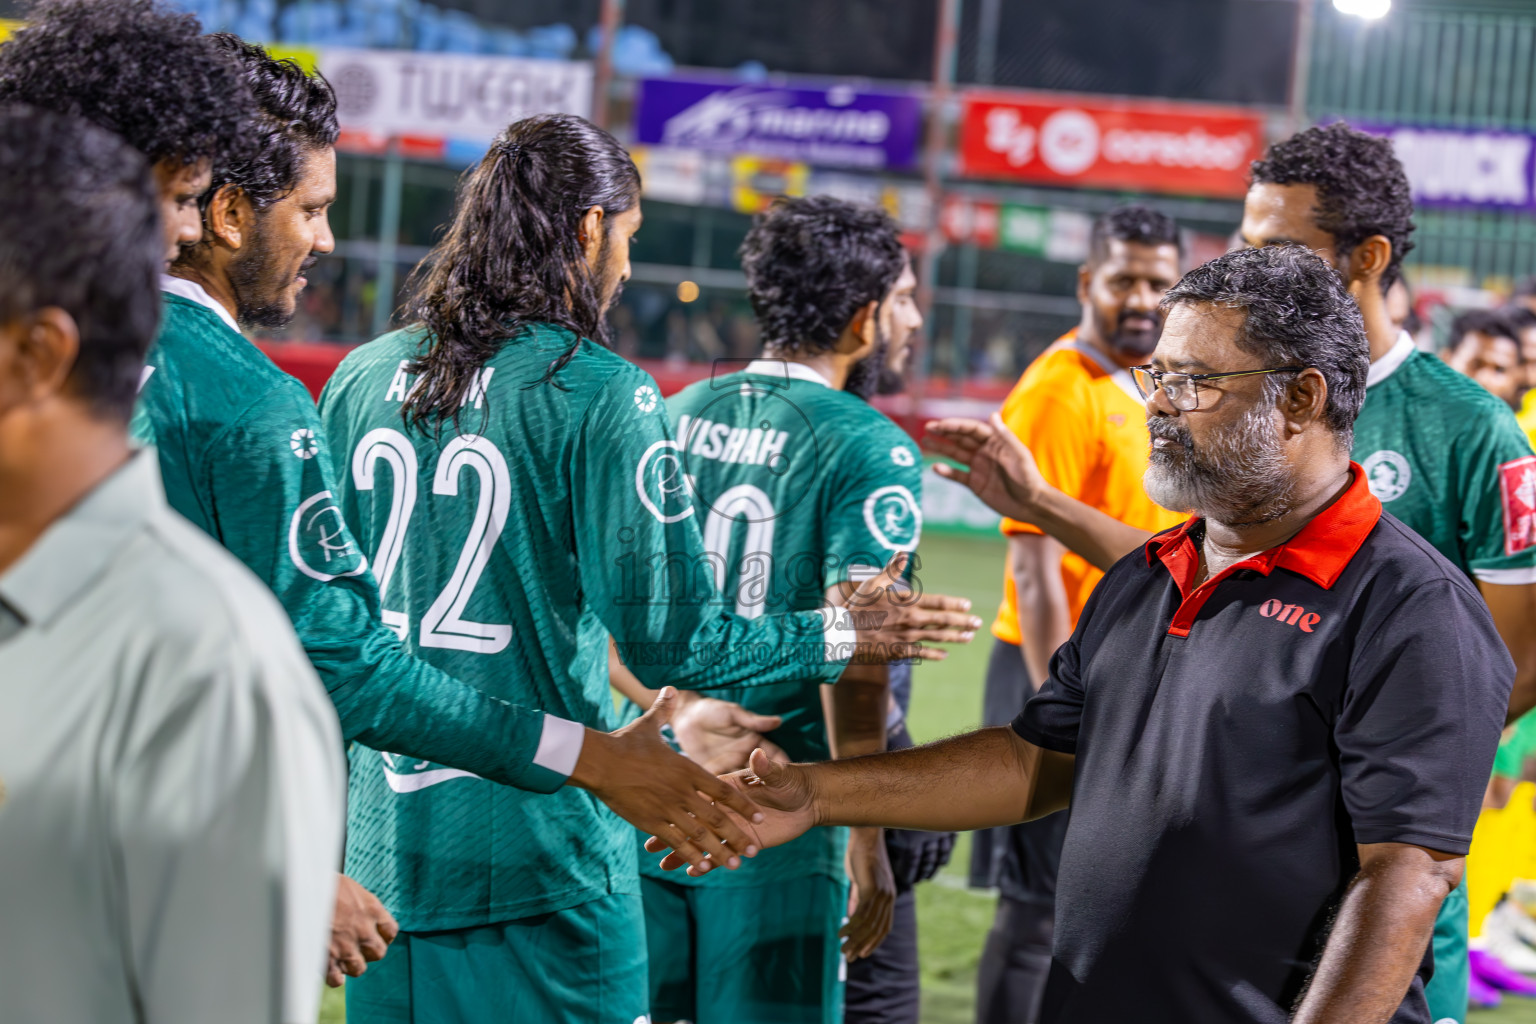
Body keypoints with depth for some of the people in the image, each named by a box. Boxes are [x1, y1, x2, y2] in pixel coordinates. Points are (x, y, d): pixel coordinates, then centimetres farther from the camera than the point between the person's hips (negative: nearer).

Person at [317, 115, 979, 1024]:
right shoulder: (599, 395, -11)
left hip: (381, 848, 6)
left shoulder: (362, 378, 5)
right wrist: (841, 637, 1)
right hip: (538, 860, -5)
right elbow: (670, 641, -13)